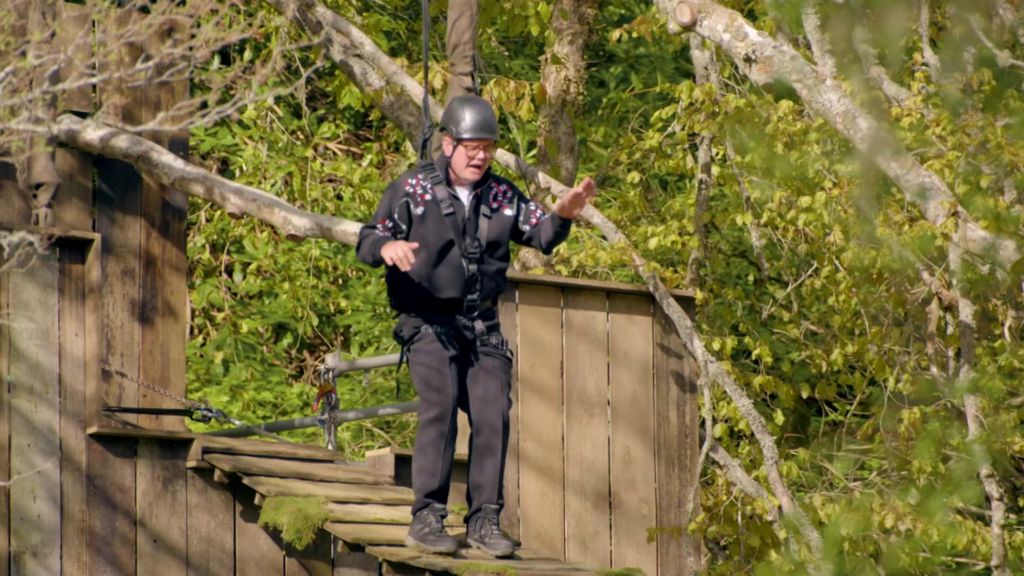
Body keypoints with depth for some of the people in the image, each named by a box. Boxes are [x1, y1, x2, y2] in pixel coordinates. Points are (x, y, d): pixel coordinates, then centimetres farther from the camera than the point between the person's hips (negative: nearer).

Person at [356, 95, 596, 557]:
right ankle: (426, 519, -21)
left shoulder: (501, 195, 10)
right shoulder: (413, 189, -3)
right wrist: (388, 247, -33)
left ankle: (484, 520, 6)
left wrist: (563, 215, -11)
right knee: (440, 404, -22)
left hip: (482, 327, 5)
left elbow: (542, 235, 11)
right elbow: (367, 241, -9)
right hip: (427, 322, -5)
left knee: (493, 413, -5)